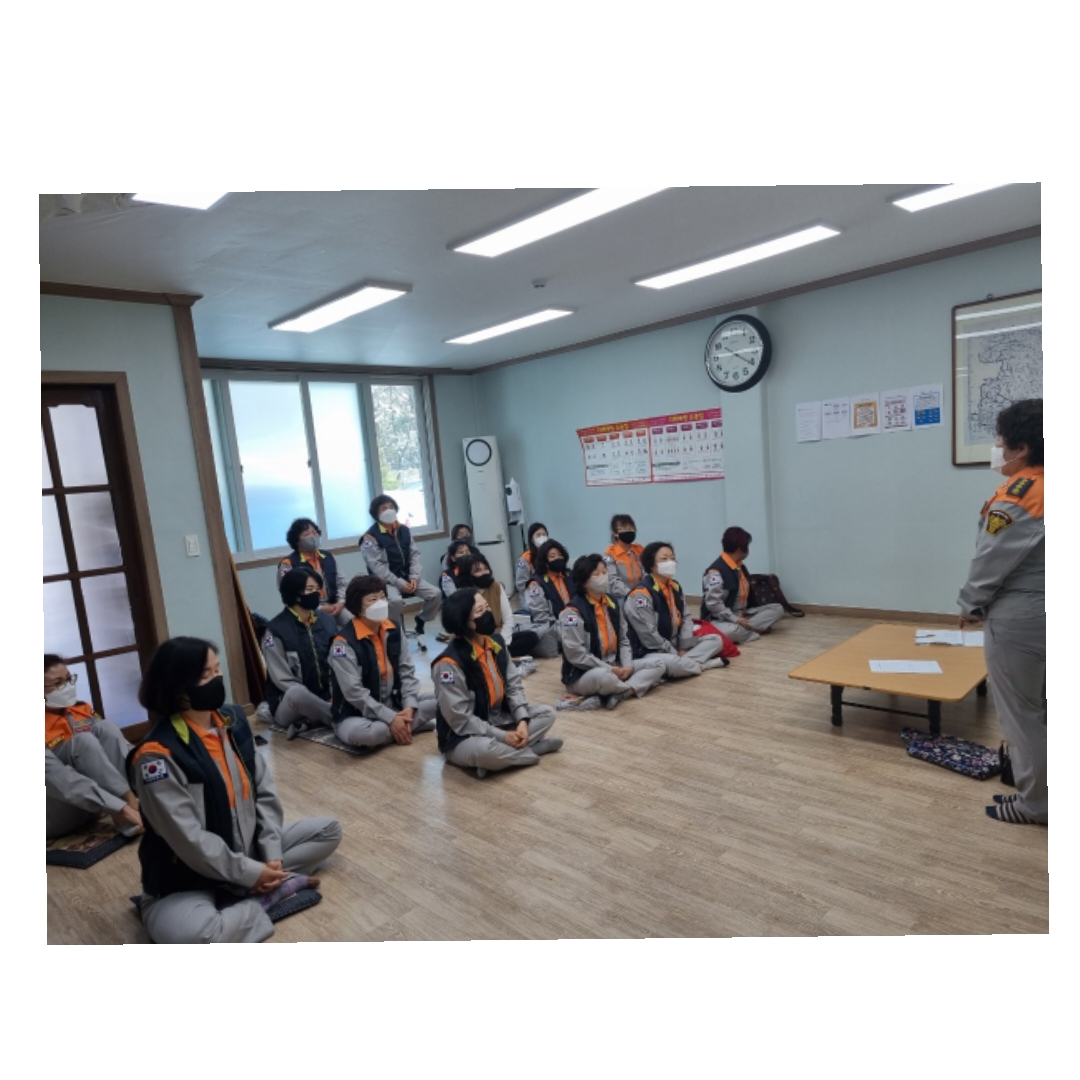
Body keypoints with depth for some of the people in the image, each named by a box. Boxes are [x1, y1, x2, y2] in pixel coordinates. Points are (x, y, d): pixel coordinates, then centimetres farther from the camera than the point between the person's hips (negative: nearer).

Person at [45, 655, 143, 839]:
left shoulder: (82, 709, 3)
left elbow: (122, 748, -1)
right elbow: (62, 782, -29)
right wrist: (122, 808, -37)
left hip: (90, 808, 6)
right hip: (55, 816, -6)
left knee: (105, 728, -16)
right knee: (83, 741, -27)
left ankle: (137, 802, -26)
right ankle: (130, 815, -30)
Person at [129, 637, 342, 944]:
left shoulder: (234, 721, -2)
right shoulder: (157, 756, -23)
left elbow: (264, 791, 1)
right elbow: (189, 839, -23)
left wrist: (271, 854, -9)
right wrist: (250, 874, -18)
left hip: (248, 849, 7)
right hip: (189, 879, -7)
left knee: (329, 830, 5)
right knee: (187, 933, -39)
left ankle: (255, 891, -9)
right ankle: (269, 894, -12)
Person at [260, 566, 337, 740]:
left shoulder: (327, 620, 2)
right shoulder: (276, 629, -12)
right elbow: (281, 678, -14)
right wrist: (316, 702, -20)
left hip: (326, 699, 5)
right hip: (289, 705, -5)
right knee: (298, 693, -39)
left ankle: (306, 723, -10)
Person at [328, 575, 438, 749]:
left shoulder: (394, 629, 1)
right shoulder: (344, 642, -18)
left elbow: (407, 671, 1)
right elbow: (354, 691, -23)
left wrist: (409, 707, -15)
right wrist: (391, 719, -25)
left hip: (394, 705, 5)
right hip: (357, 714, -4)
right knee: (358, 732, -39)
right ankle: (414, 724, -16)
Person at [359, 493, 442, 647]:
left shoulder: (404, 530, 9)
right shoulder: (371, 536, -10)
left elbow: (415, 554, 7)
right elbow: (376, 566, -15)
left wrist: (414, 577, -9)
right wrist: (399, 583, -20)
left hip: (408, 577, 6)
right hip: (386, 581, -5)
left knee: (435, 594, -12)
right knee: (395, 600, -36)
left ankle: (420, 624, 12)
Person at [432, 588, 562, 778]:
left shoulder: (497, 642, -3)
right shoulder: (449, 663, -26)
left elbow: (513, 684, 2)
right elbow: (460, 719, -24)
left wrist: (523, 720, -14)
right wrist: (502, 736, -22)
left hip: (497, 720, 7)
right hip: (462, 738, -7)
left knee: (547, 713, -1)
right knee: (484, 750, -39)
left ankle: (507, 749, -13)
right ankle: (531, 750, -11)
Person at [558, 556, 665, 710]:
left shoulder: (612, 604, 8)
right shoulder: (572, 612, -15)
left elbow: (623, 640, 11)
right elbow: (576, 655, -20)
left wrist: (627, 666, -8)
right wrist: (610, 669, -18)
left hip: (615, 669, 8)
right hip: (581, 676, -8)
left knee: (657, 663, -3)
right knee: (603, 677, -41)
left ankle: (618, 694, -23)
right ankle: (635, 687, -9)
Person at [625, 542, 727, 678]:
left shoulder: (676, 588, 10)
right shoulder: (641, 594, -19)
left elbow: (686, 618, 11)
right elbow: (648, 635, -22)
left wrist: (683, 649, -5)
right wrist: (676, 654, -15)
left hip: (675, 647, 9)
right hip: (649, 653, -9)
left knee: (716, 640, 4)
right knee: (672, 663, -41)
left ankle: (685, 662, -17)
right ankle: (702, 665, -12)